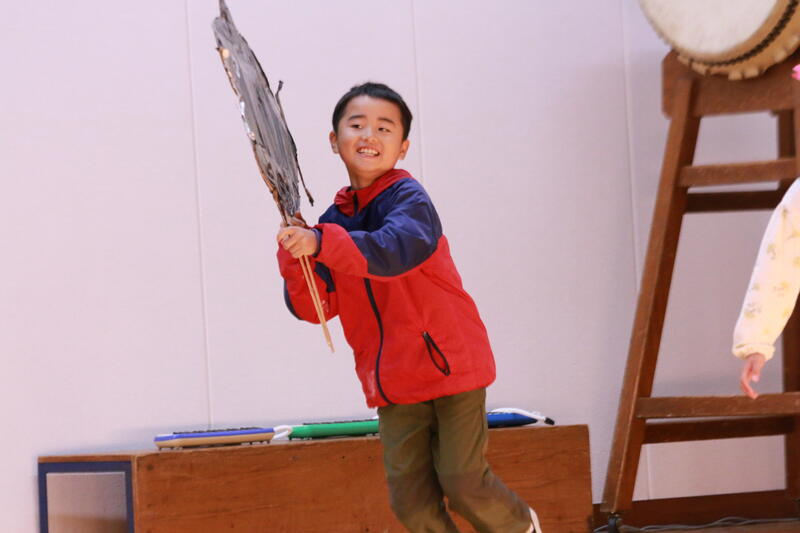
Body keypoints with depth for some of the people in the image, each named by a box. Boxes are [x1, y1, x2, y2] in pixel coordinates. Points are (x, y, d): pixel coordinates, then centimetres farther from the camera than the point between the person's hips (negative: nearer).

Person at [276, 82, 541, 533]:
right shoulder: (335, 220, 8)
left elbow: (398, 248, -34)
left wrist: (321, 244, -46)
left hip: (451, 363, -5)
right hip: (393, 384, 6)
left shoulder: (407, 197, -11)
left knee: (462, 482, -4)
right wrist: (296, 255, -16)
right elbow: (315, 307, 3)